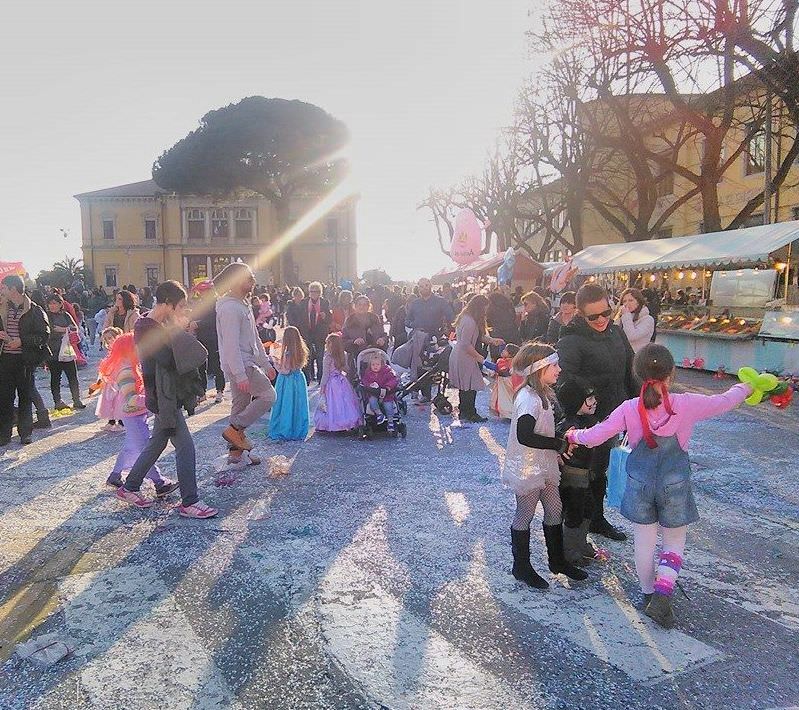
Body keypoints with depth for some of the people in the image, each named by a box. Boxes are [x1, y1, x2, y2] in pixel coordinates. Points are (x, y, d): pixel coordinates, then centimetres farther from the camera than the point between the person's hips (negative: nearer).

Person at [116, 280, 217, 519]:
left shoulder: (158, 325, 12)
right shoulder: (148, 328, -18)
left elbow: (172, 355, 12)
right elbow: (168, 359, -27)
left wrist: (178, 330, 0)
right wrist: (177, 331, -18)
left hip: (166, 395, 10)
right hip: (164, 398, -10)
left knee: (157, 443, 21)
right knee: (185, 448, -6)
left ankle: (129, 488, 34)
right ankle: (189, 503, 3)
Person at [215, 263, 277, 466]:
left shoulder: (243, 304, 16)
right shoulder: (229, 308, -17)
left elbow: (254, 339, 21)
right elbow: (231, 345, -22)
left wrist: (266, 364, 21)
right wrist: (240, 375, -25)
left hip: (248, 363, 10)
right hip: (239, 365, -10)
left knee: (242, 404, 13)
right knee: (268, 396, -11)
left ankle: (236, 450, 21)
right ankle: (235, 429, -3)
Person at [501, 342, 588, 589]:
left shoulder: (542, 394, 6)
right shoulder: (528, 398, -24)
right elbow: (524, 436, -30)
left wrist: (560, 443, -2)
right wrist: (560, 445, -21)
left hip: (544, 465, 9)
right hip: (527, 468, -9)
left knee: (554, 511, 18)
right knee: (525, 516, 7)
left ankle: (558, 561, 35)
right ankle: (521, 567, 23)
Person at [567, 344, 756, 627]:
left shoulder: (629, 408, -15)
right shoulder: (686, 405, -17)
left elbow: (594, 437, -13)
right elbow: (724, 402, 0)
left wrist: (574, 435, 8)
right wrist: (742, 389, 21)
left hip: (639, 485, 1)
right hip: (675, 487, -1)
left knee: (644, 543, 17)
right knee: (674, 544, 17)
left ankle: (649, 594, 31)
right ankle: (662, 596, 3)